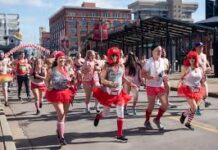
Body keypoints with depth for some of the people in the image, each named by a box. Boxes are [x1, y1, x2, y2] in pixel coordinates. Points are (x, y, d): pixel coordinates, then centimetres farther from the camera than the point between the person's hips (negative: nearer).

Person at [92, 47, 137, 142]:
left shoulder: (121, 65, 1)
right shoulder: (107, 66, -11)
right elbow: (102, 80, -14)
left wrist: (130, 83, 2)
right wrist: (111, 83, -31)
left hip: (119, 92, 3)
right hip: (108, 92, -3)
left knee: (121, 113, -1)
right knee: (106, 112, 10)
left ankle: (119, 135, 10)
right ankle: (98, 116, 47)